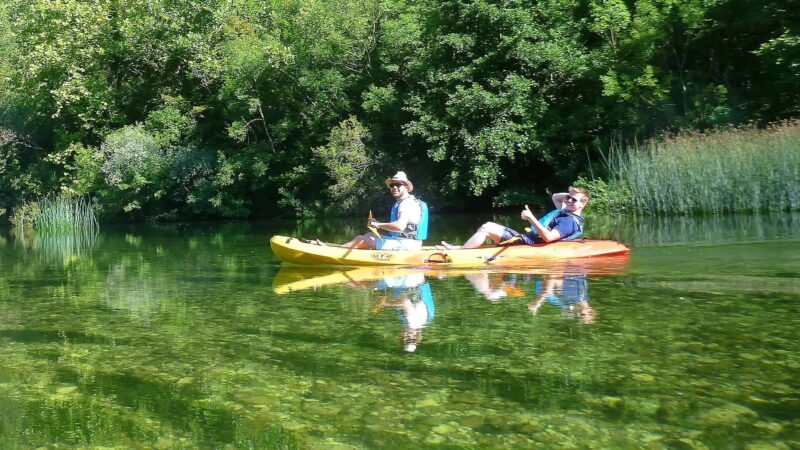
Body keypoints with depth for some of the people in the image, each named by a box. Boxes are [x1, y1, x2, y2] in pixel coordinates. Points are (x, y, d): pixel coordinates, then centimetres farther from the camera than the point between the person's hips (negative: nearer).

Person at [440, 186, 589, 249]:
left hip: (526, 243, -11)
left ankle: (458, 251, -11)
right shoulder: (563, 213, 16)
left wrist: (531, 217, -31)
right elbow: (555, 197, 37)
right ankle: (462, 248, 4)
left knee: (486, 228, -15)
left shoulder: (571, 221, -15)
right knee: (488, 226, 10)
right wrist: (570, 193, 20)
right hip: (524, 237, 11)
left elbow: (548, 237, -30)